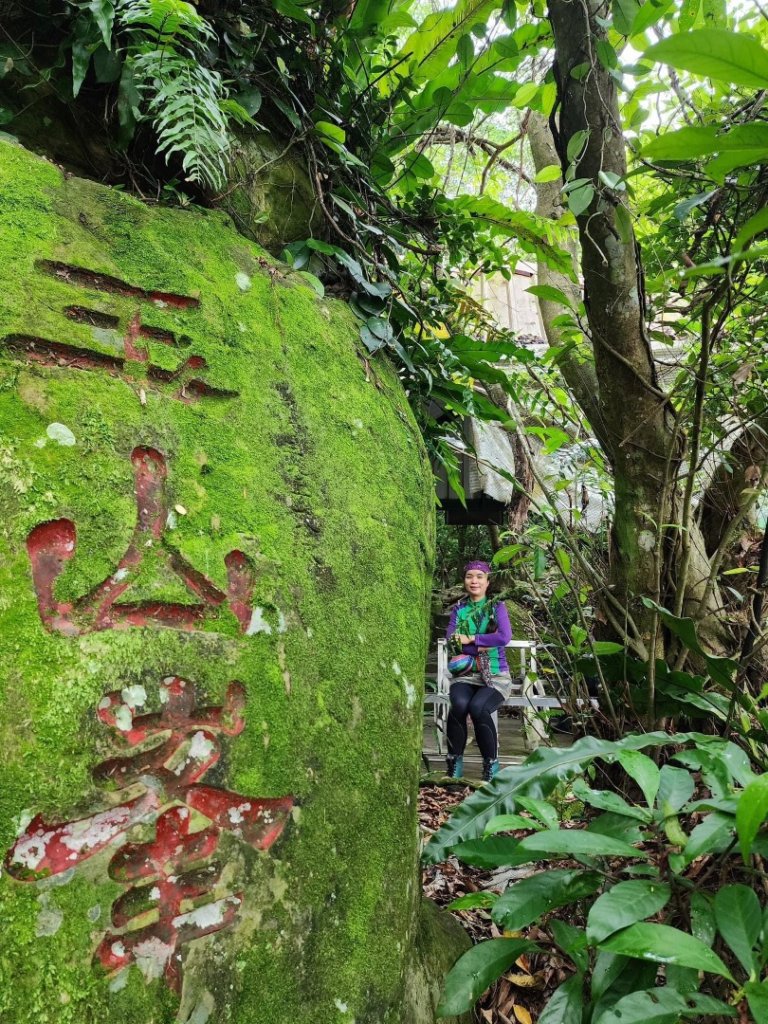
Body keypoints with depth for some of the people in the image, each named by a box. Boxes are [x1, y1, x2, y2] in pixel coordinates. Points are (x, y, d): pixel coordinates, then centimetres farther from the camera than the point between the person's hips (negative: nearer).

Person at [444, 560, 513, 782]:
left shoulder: (497, 606, 5)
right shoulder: (458, 608, 11)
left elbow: (504, 637, -12)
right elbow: (451, 639, -3)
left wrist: (470, 639, -10)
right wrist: (481, 647, -15)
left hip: (496, 675, -2)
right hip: (465, 674, 2)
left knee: (478, 707, -31)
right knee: (459, 705, -30)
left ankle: (491, 764, -11)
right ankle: (455, 760, -11)